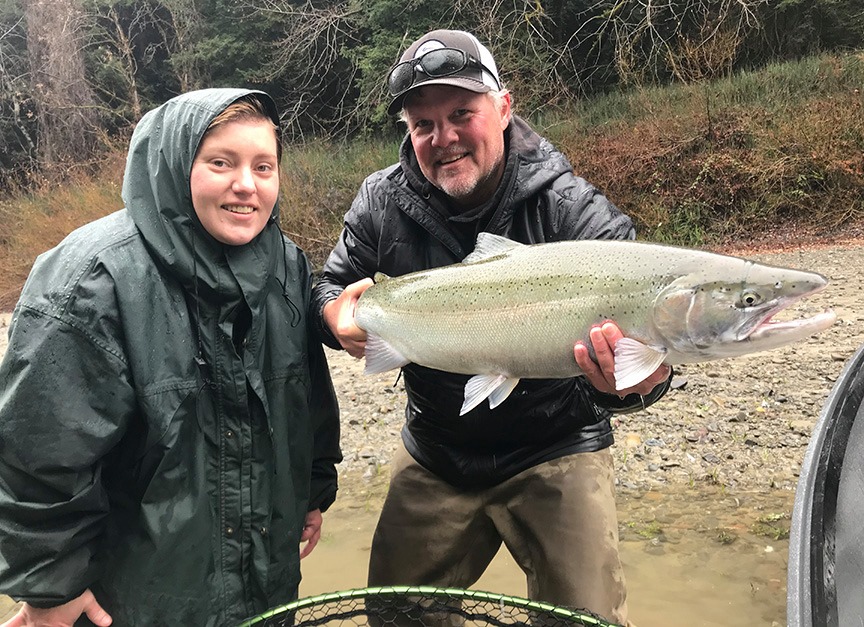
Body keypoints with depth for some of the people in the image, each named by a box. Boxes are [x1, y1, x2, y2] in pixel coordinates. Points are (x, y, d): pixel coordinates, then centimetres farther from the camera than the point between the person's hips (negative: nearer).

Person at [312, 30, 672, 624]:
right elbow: (331, 285, 5)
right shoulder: (383, 203, -8)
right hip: (433, 458, 4)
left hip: (556, 454, -3)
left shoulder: (574, 209, -19)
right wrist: (335, 312, -20)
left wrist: (635, 380, -48)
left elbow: (634, 323, -24)